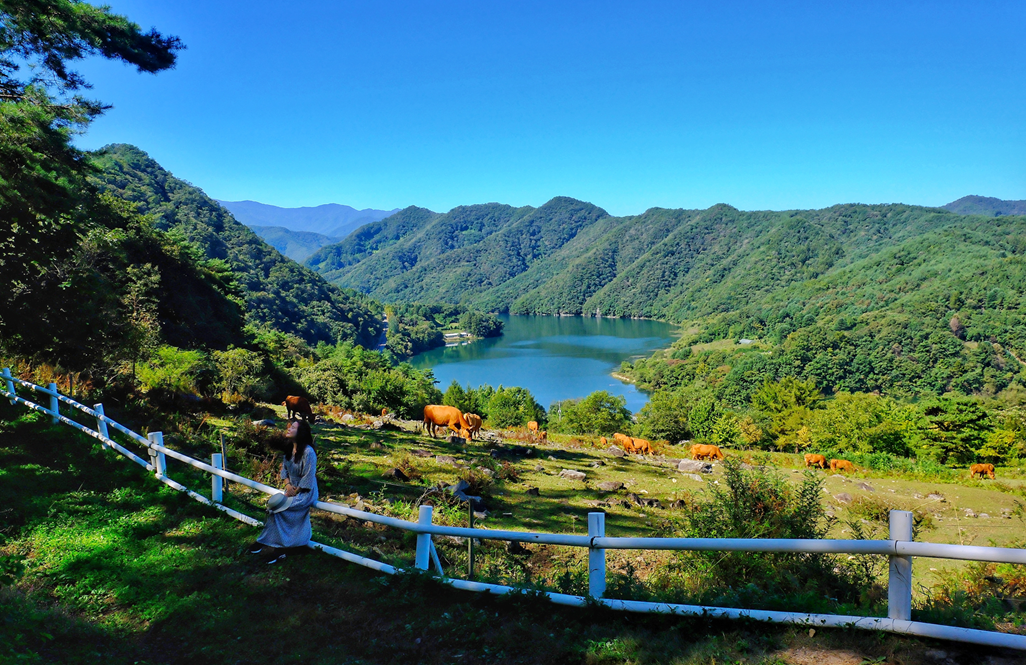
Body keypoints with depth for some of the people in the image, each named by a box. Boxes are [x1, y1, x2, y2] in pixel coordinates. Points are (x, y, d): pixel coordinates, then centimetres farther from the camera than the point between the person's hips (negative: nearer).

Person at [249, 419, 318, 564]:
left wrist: (294, 492, -16)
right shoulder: (289, 449, 5)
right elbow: (284, 468, 12)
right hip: (292, 489, 8)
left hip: (305, 493, -7)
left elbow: (308, 479, -20)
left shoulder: (308, 452, -20)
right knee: (274, 506, -14)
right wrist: (288, 484, -6)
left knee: (279, 510, -22)